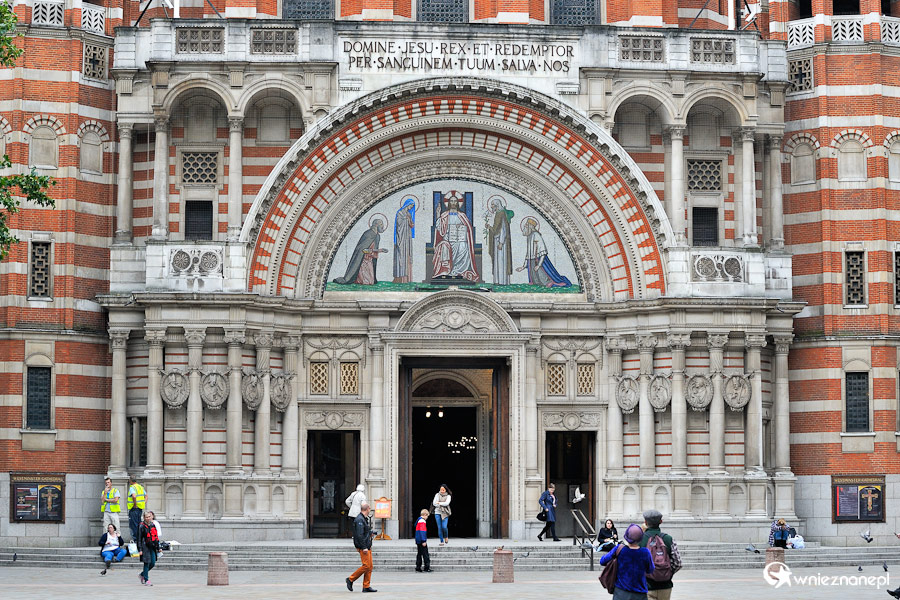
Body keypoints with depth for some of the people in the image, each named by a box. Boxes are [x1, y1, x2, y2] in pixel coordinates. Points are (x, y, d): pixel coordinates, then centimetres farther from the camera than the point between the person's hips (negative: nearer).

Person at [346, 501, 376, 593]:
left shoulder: (364, 519, 17)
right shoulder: (359, 520, -16)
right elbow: (359, 535, -21)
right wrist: (364, 547, -23)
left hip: (367, 546, 10)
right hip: (363, 547, -10)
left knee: (370, 566, 6)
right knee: (366, 565, -12)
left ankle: (367, 586, 5)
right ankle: (351, 579, -1)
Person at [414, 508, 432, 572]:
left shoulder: (418, 520, 16)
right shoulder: (422, 521, -14)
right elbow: (422, 531, -20)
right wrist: (424, 541, -22)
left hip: (418, 541, 10)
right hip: (421, 541, -10)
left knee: (419, 554, 12)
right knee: (425, 554, -7)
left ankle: (418, 567, 13)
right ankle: (427, 567, -9)